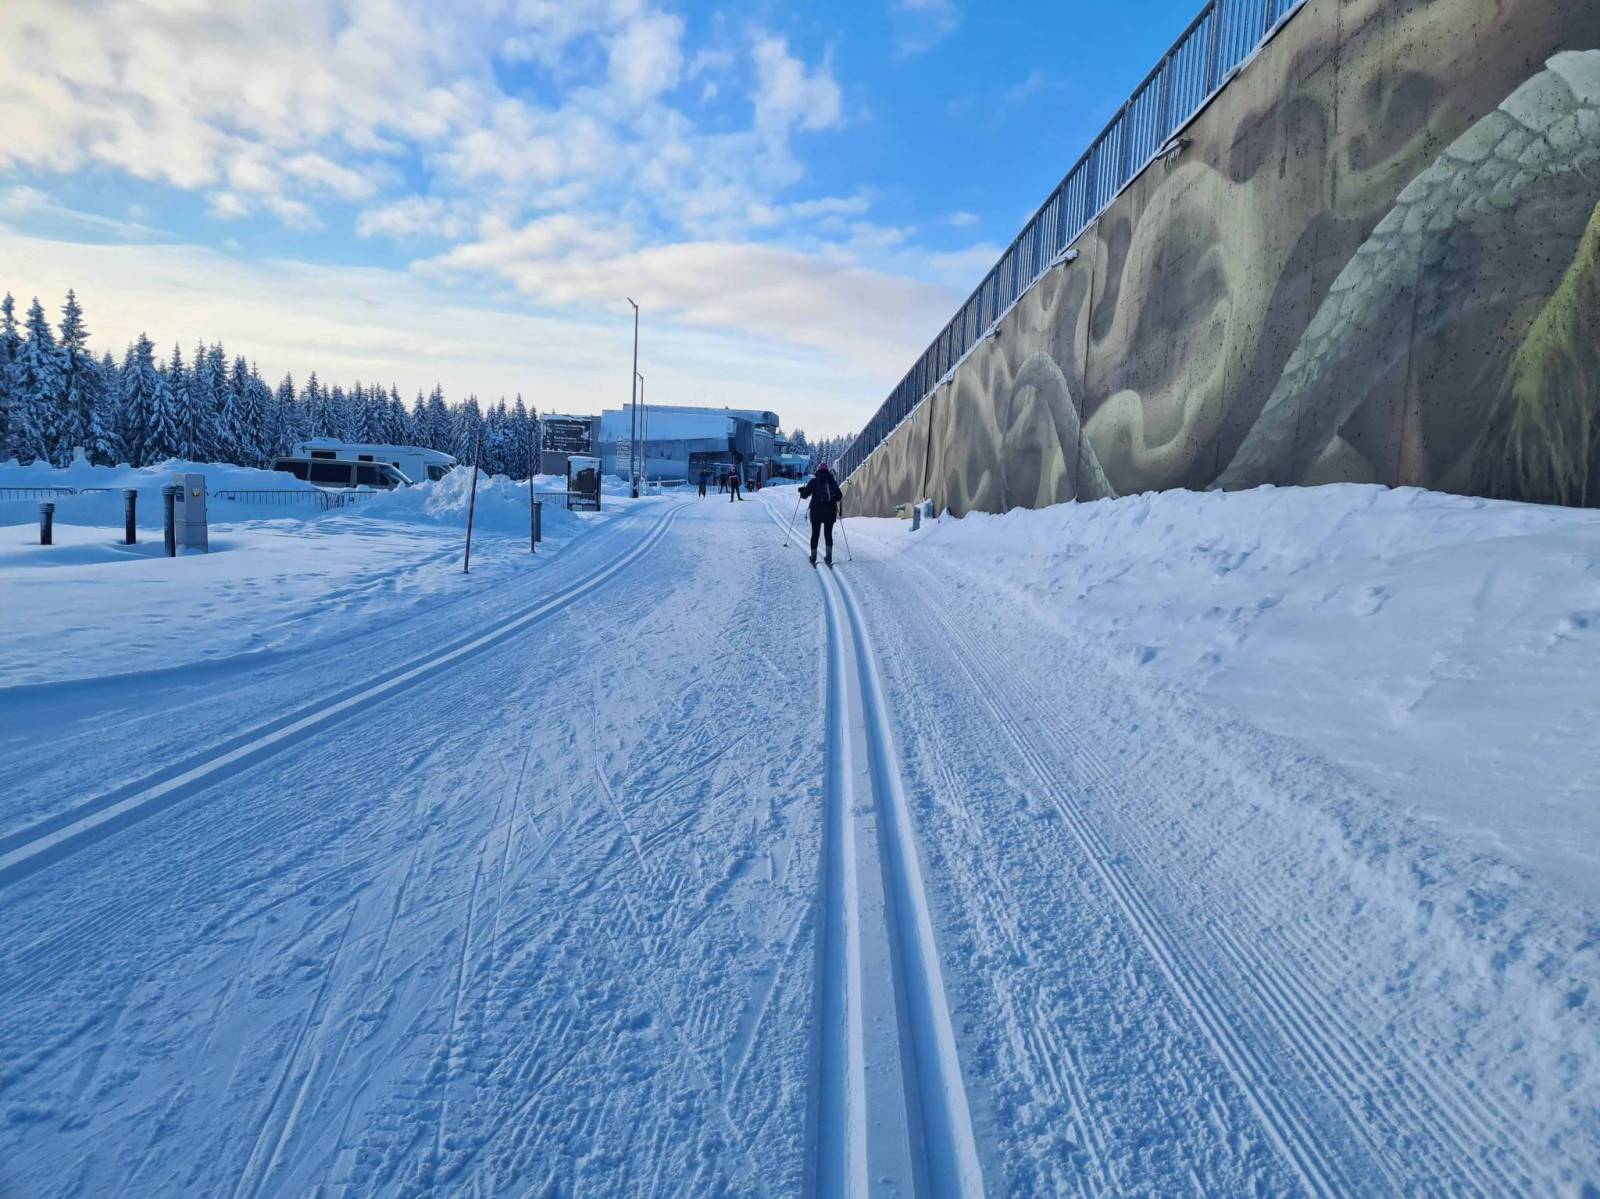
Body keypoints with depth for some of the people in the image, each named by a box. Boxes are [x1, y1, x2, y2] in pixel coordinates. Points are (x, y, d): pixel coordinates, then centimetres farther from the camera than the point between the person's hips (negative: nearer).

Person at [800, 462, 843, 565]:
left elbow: (804, 495, 0)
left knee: (815, 533, 9)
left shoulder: (814, 481, -1)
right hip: (830, 511, 1)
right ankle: (829, 556, -4)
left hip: (816, 511, -1)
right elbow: (839, 497, 7)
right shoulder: (833, 481, 6)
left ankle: (813, 556, 9)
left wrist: (802, 491, 22)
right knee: (828, 533, 8)